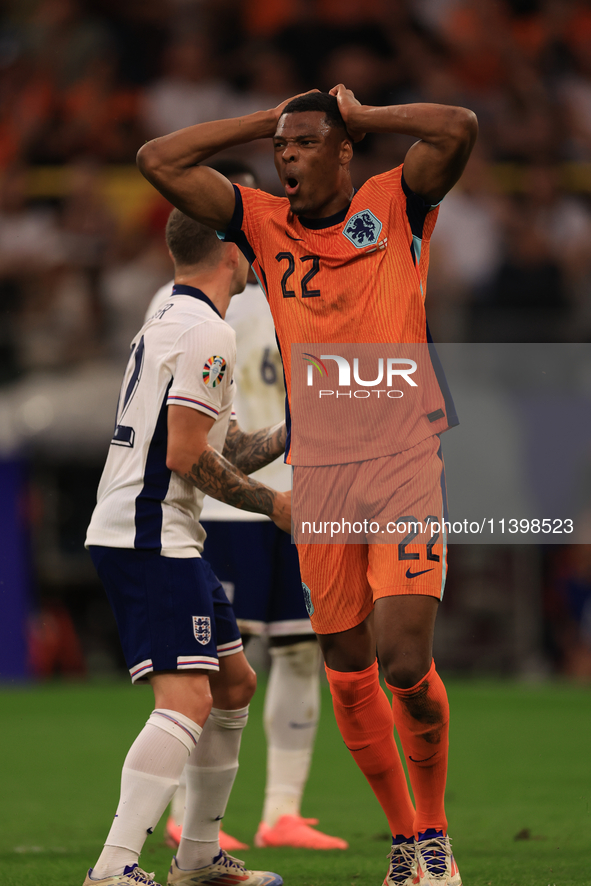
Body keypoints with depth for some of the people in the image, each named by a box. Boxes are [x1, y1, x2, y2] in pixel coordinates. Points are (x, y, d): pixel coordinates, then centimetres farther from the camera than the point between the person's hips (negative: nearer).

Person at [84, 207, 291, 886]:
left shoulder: (164, 325, 19)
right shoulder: (208, 333, -13)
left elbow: (220, 456, 23)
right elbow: (186, 457, -18)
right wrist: (272, 504, -9)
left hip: (146, 536, 11)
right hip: (151, 538, -11)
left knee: (234, 683, 18)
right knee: (187, 701, -19)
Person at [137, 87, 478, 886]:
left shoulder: (394, 205, 2)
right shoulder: (265, 224, 11)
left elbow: (460, 129, -14)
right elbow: (159, 161, 8)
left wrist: (359, 113, -1)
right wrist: (268, 120, 9)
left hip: (403, 456, -4)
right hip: (317, 468, 4)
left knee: (404, 660, -14)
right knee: (348, 671, 5)